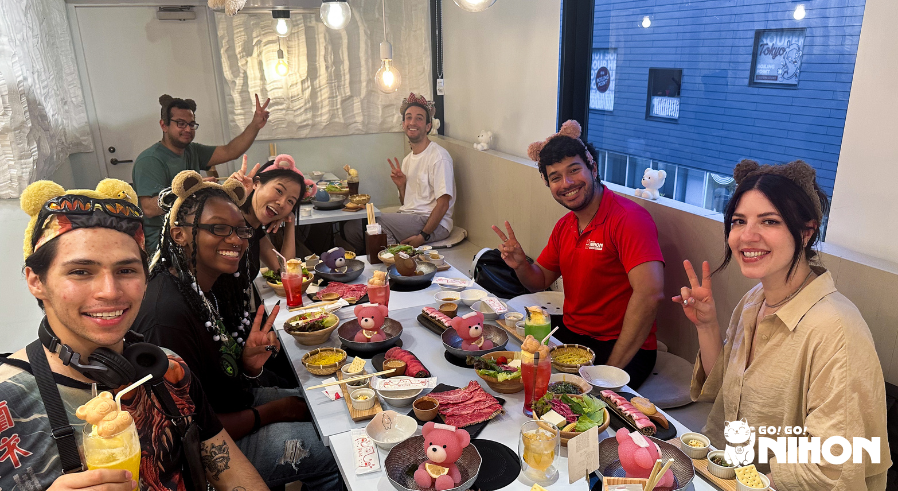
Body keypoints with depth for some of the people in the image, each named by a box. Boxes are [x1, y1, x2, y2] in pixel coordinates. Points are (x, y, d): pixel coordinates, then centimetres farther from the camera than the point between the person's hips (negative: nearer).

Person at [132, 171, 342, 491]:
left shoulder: (205, 289, -2)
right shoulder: (167, 317, -30)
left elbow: (228, 379, 5)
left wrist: (250, 364, -17)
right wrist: (272, 412, -15)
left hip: (234, 401, 8)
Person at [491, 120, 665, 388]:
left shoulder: (629, 218, -18)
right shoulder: (564, 226, 10)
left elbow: (650, 292, -30)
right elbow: (540, 281, 19)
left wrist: (612, 366, -27)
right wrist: (520, 264, -6)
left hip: (624, 349, -8)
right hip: (571, 335, 8)